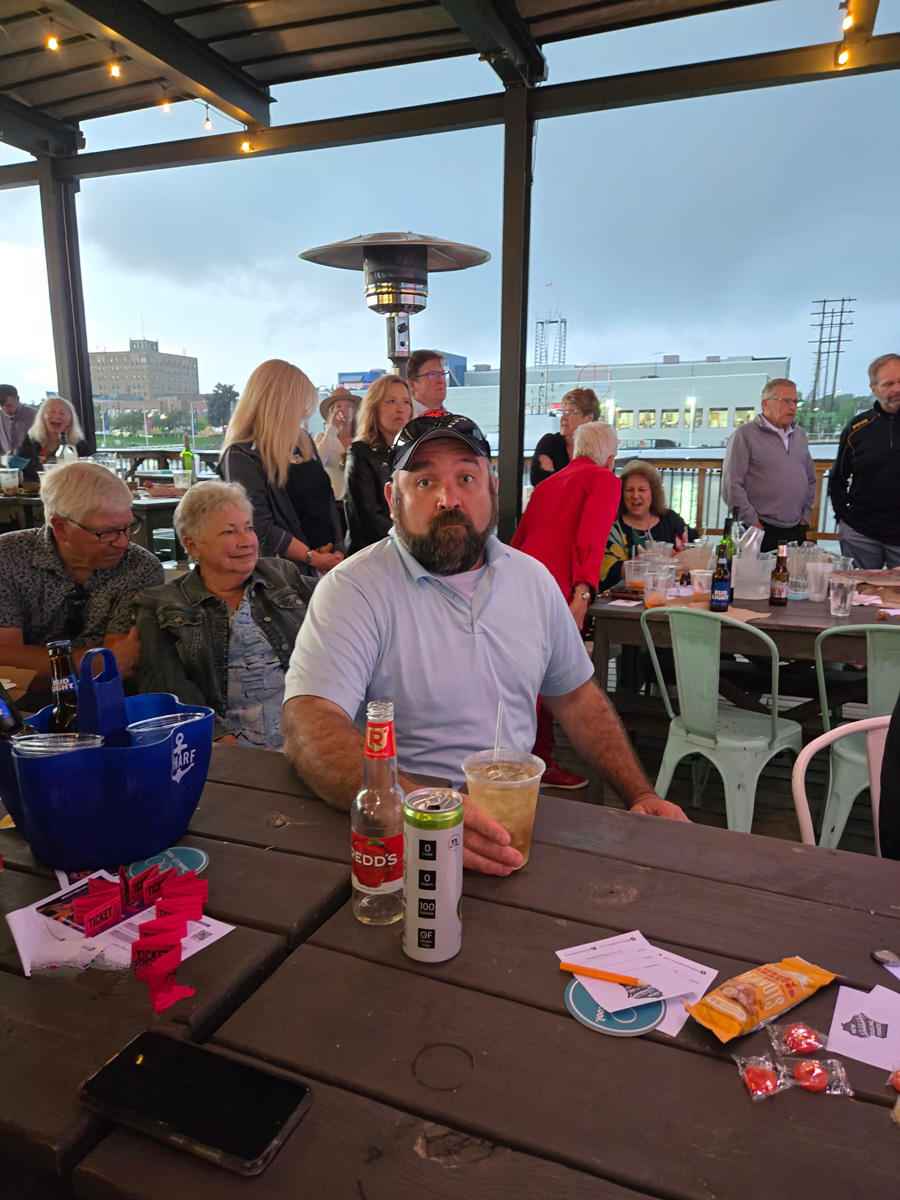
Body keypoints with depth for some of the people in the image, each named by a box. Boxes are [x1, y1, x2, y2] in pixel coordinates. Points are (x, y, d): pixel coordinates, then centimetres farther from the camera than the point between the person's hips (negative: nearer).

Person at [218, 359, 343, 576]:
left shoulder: (302, 440, 11)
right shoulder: (242, 456, -12)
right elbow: (260, 527, -17)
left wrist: (337, 547, 0)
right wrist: (313, 558, -13)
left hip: (330, 560, 7)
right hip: (292, 571, -6)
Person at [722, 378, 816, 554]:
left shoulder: (800, 435, 16)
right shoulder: (745, 434, -4)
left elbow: (811, 478, 24)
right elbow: (731, 485, -11)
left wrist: (806, 516, 14)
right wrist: (753, 522, -11)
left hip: (797, 532, 6)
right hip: (761, 533, -6)